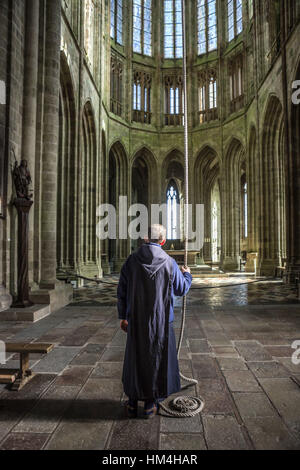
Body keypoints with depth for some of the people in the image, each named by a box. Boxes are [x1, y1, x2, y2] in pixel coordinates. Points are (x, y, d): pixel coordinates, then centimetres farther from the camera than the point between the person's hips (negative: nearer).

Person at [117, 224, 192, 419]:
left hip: (136, 320, 2)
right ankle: (151, 404, 24)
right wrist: (187, 274, 24)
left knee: (134, 358, 15)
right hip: (160, 321, -1)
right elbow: (181, 289, 3)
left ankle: (133, 404, 27)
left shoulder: (132, 260, -5)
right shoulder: (169, 263, -10)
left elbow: (122, 290, -1)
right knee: (157, 359, 14)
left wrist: (123, 316, 11)